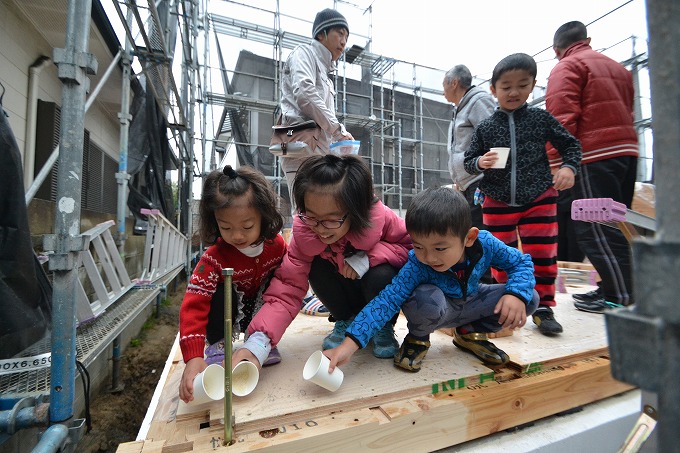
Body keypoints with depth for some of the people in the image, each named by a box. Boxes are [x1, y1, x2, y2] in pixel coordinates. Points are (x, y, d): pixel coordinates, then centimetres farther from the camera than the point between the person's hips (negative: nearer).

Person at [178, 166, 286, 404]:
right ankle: (217, 345, -8)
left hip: (261, 310, 3)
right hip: (230, 312, -2)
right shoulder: (214, 257, -31)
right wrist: (193, 357, -47)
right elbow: (194, 305, -36)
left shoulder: (277, 244, -24)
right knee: (220, 293, -33)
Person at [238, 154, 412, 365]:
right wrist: (258, 341, -44)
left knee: (381, 276, -35)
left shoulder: (381, 217, -32)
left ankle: (384, 327, -1)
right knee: (317, 267, -28)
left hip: (381, 291, -1)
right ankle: (346, 322, -1)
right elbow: (287, 288, -30)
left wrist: (369, 256, -35)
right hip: (347, 293, 2)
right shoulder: (304, 231, -27)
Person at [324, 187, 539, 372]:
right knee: (426, 297, -40)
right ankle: (418, 338, -4)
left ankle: (470, 333, 8)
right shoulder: (416, 266, -35)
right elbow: (387, 301, -40)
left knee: (530, 298, -12)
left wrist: (516, 294, -31)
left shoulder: (485, 243, -26)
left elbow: (522, 262, -9)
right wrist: (348, 346, -49)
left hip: (471, 303, 5)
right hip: (435, 311, -4)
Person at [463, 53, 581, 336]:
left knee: (542, 255, 2)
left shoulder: (541, 118, 3)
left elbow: (571, 145, 10)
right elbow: (468, 160, 5)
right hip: (497, 203, 1)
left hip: (539, 199, 0)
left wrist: (568, 167, -8)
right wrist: (480, 162, -17)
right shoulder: (485, 128, 3)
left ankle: (543, 308, 20)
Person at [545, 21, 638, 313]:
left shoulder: (566, 67, -1)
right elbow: (626, 113, 23)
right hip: (627, 149, 9)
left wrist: (555, 165, -17)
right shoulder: (617, 67, 22)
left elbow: (562, 119, -15)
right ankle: (614, 287, 20)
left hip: (594, 155, -8)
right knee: (614, 225, 13)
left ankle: (619, 297, -1)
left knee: (593, 229, -4)